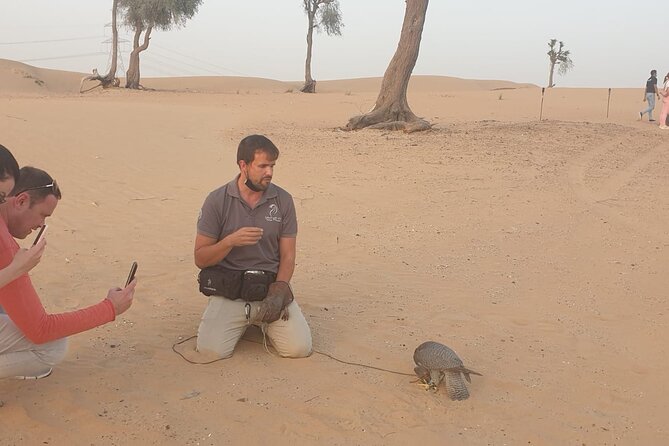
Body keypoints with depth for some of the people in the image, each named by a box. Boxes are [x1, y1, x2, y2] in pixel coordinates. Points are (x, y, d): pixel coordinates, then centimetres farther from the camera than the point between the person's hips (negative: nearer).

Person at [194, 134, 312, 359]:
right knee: (212, 350, -21)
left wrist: (279, 289, -14)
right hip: (229, 292, -1)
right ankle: (243, 322, 13)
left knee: (300, 347, -15)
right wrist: (231, 241, -20)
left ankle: (265, 321, 17)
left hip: (271, 286, 2)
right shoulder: (218, 200, -3)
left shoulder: (283, 200, 2)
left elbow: (288, 256, 4)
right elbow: (200, 259, -2)